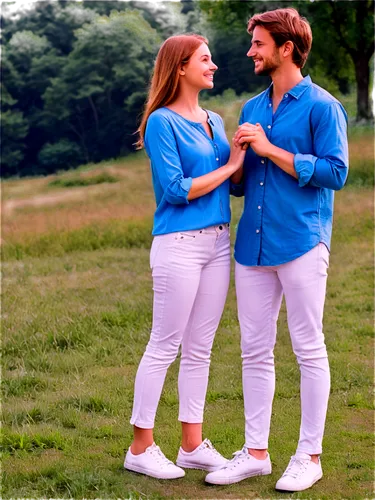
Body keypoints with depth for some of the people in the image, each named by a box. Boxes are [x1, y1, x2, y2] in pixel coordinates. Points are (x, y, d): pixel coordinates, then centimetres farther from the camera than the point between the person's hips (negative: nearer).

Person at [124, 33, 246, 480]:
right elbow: (175, 189, -15)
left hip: (217, 242, 7)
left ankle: (193, 446, 19)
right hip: (178, 245, -7)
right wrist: (228, 167, -8)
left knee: (200, 349, 11)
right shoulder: (162, 122, -8)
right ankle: (141, 449, 8)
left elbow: (233, 183, 14)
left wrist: (246, 155, -3)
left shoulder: (214, 121, 14)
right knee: (164, 347, -2)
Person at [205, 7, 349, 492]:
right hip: (253, 246, 7)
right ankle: (255, 452, 18)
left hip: (301, 243, -6)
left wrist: (271, 150, -14)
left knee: (309, 351, 2)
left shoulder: (322, 106, -4)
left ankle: (309, 456, 11)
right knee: (254, 351, 9)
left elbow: (335, 171, -14)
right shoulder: (252, 108, 15)